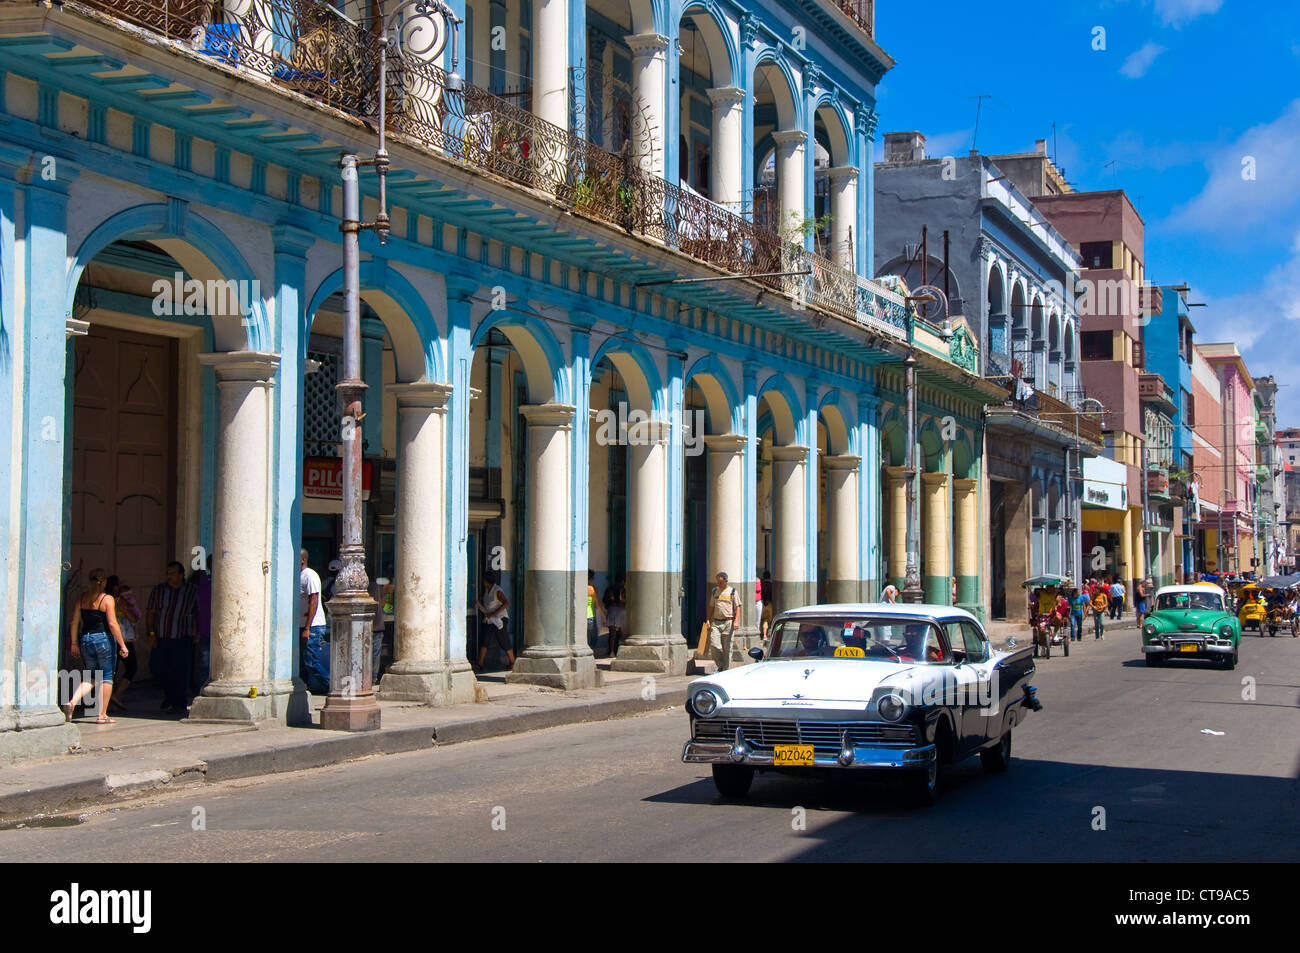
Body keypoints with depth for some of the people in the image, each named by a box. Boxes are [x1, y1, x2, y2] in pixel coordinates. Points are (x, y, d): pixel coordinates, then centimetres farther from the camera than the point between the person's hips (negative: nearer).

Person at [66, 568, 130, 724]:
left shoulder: (82, 597, 7)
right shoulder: (107, 599, -8)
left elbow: (75, 622, 7)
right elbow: (112, 624, -13)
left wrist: (74, 643, 14)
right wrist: (122, 645, -9)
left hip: (85, 639, 5)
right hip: (103, 638, -5)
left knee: (91, 677, 16)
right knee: (107, 676, 6)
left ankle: (72, 702, -7)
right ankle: (102, 715, 6)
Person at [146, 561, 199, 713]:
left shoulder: (191, 591, 4)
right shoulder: (159, 590, 5)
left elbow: (196, 614, 14)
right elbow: (150, 612, 5)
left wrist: (197, 634, 9)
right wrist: (151, 633, -3)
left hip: (182, 638, -2)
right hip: (161, 637, 2)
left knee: (181, 671, -4)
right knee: (158, 666, -1)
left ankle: (180, 704, 3)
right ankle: (169, 694, 24)